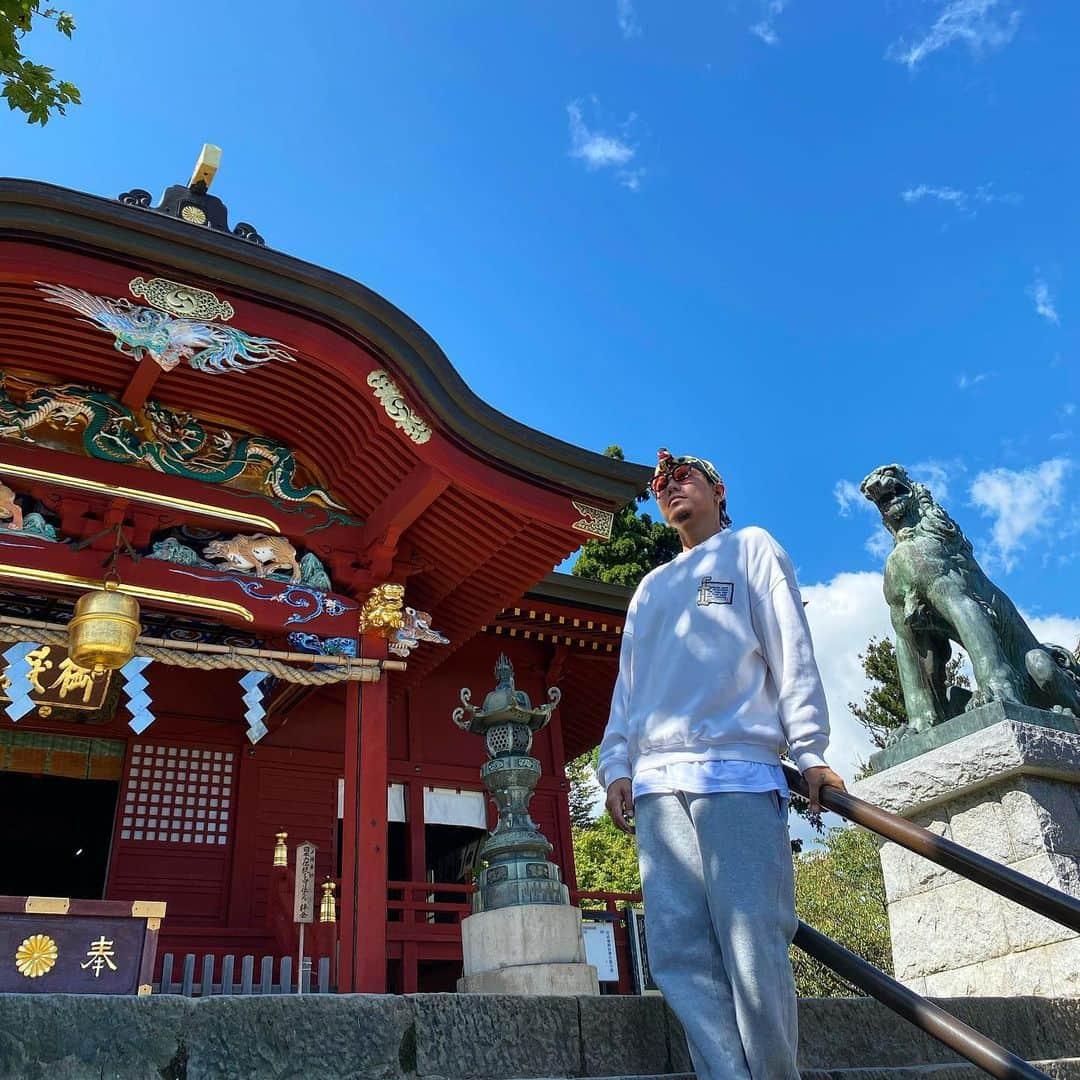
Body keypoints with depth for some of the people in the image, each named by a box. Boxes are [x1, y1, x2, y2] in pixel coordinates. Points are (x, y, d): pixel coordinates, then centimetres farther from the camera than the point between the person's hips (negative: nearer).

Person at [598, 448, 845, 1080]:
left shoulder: (751, 548, 17)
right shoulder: (651, 586, 31)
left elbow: (792, 652, 6)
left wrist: (810, 751, -5)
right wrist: (617, 765, 10)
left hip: (739, 772, -4)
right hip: (656, 782, 5)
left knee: (754, 948, -10)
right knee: (680, 954, -6)